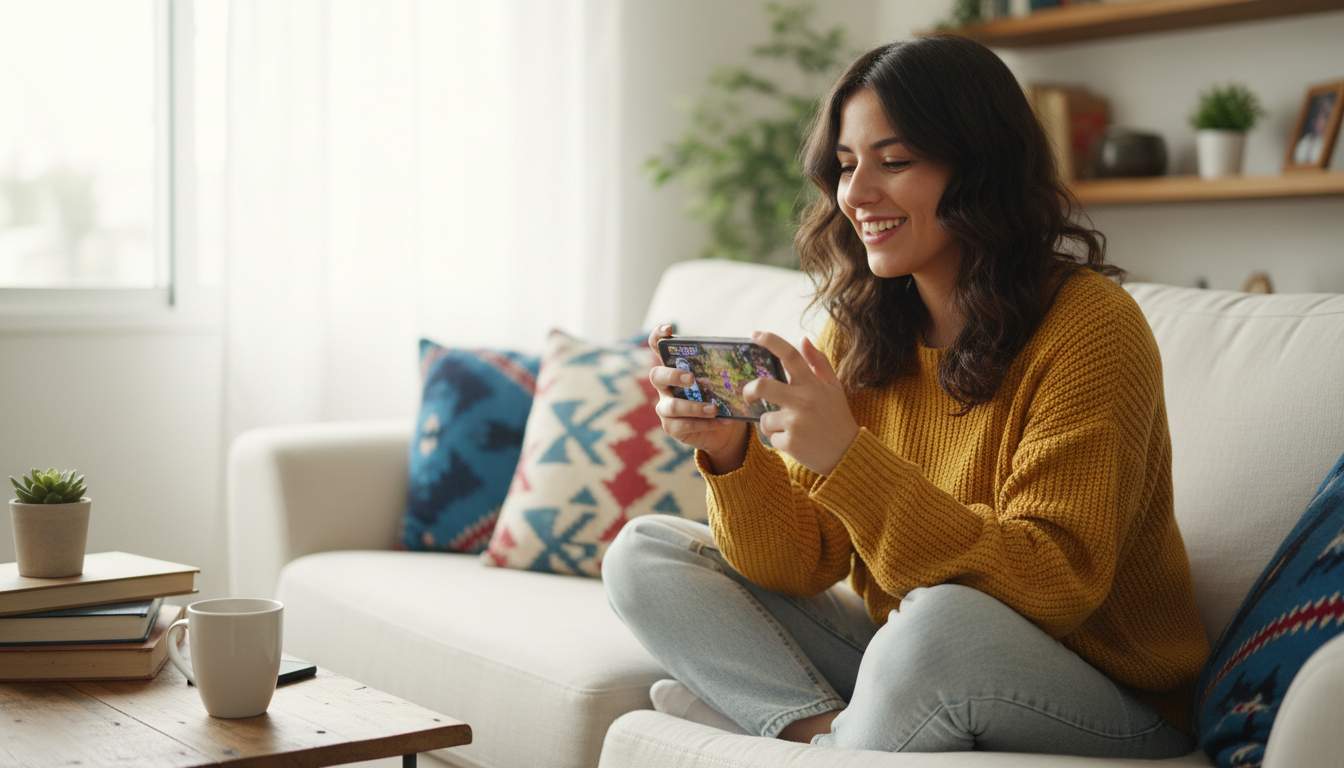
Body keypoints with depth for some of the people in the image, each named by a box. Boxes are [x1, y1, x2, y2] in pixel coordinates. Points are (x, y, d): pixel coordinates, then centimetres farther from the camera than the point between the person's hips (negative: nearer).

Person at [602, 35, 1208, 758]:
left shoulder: (1087, 327, -17)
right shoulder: (855, 329, 1)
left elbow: (1051, 588, -25)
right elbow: (801, 564, -1)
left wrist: (847, 455, -32)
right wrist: (731, 453, -21)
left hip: (1110, 706, -6)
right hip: (905, 664, 6)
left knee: (945, 617, -38)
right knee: (645, 553, 1)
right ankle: (828, 726, -18)